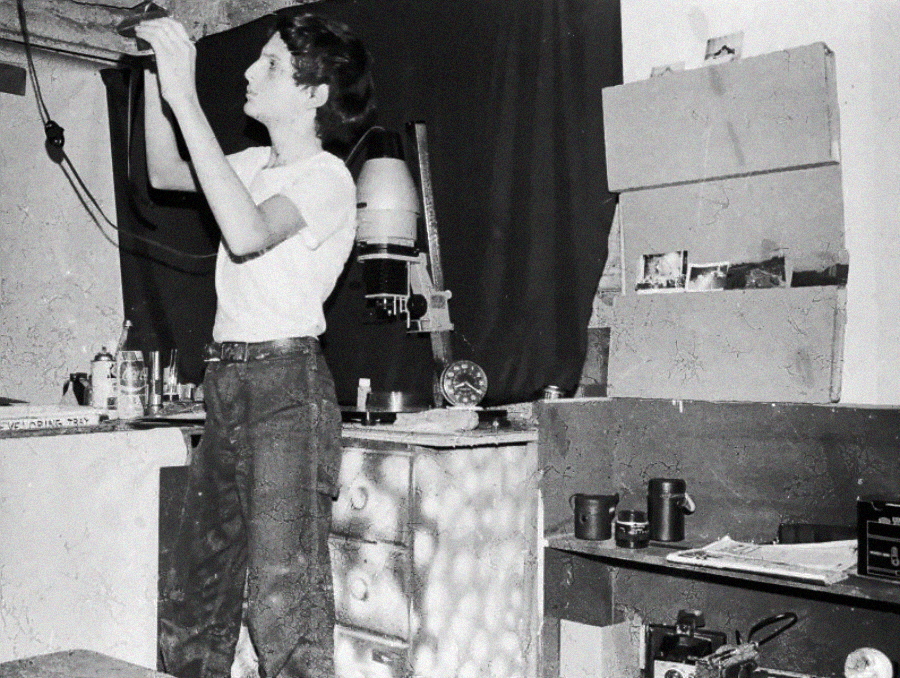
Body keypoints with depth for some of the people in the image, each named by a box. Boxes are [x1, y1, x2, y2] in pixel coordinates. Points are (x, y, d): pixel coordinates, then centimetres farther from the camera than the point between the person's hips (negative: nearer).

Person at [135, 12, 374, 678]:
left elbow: (247, 234, -26)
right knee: (200, 583, 13)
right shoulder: (259, 164, 17)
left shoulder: (327, 177, -8)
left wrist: (184, 98, -23)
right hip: (227, 380, 8)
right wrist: (154, 73, 16)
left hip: (287, 381, -8)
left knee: (284, 595, -10)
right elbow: (166, 173, 29)